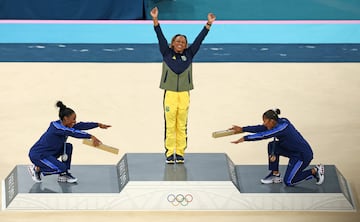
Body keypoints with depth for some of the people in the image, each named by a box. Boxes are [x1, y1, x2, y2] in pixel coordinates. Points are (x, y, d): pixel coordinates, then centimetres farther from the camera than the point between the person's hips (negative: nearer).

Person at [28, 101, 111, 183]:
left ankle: (64, 175, 6)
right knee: (61, 168, -21)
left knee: (68, 146, -1)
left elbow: (81, 125, 2)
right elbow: (73, 132, -37)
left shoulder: (63, 125, 1)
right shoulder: (56, 126, -24)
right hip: (37, 155, -10)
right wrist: (91, 136, -43)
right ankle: (37, 169, 1)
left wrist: (98, 125, -2)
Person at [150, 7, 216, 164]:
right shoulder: (166, 53, 6)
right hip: (170, 94, -1)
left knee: (182, 126, 3)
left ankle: (180, 153, 10)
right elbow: (160, 37, -1)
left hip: (184, 95, 2)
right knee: (170, 126, -2)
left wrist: (209, 24, 2)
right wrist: (155, 19, -9)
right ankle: (169, 153, 5)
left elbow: (199, 39, 7)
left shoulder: (189, 55, 10)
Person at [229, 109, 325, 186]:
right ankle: (275, 175, 7)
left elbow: (263, 135, -30)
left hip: (304, 155, -9)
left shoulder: (282, 127, -26)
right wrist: (242, 129, 2)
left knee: (288, 182, -2)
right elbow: (260, 128, 3)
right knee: (272, 146, -1)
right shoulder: (279, 123, -1)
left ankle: (314, 171, 8)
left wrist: (244, 138, -28)